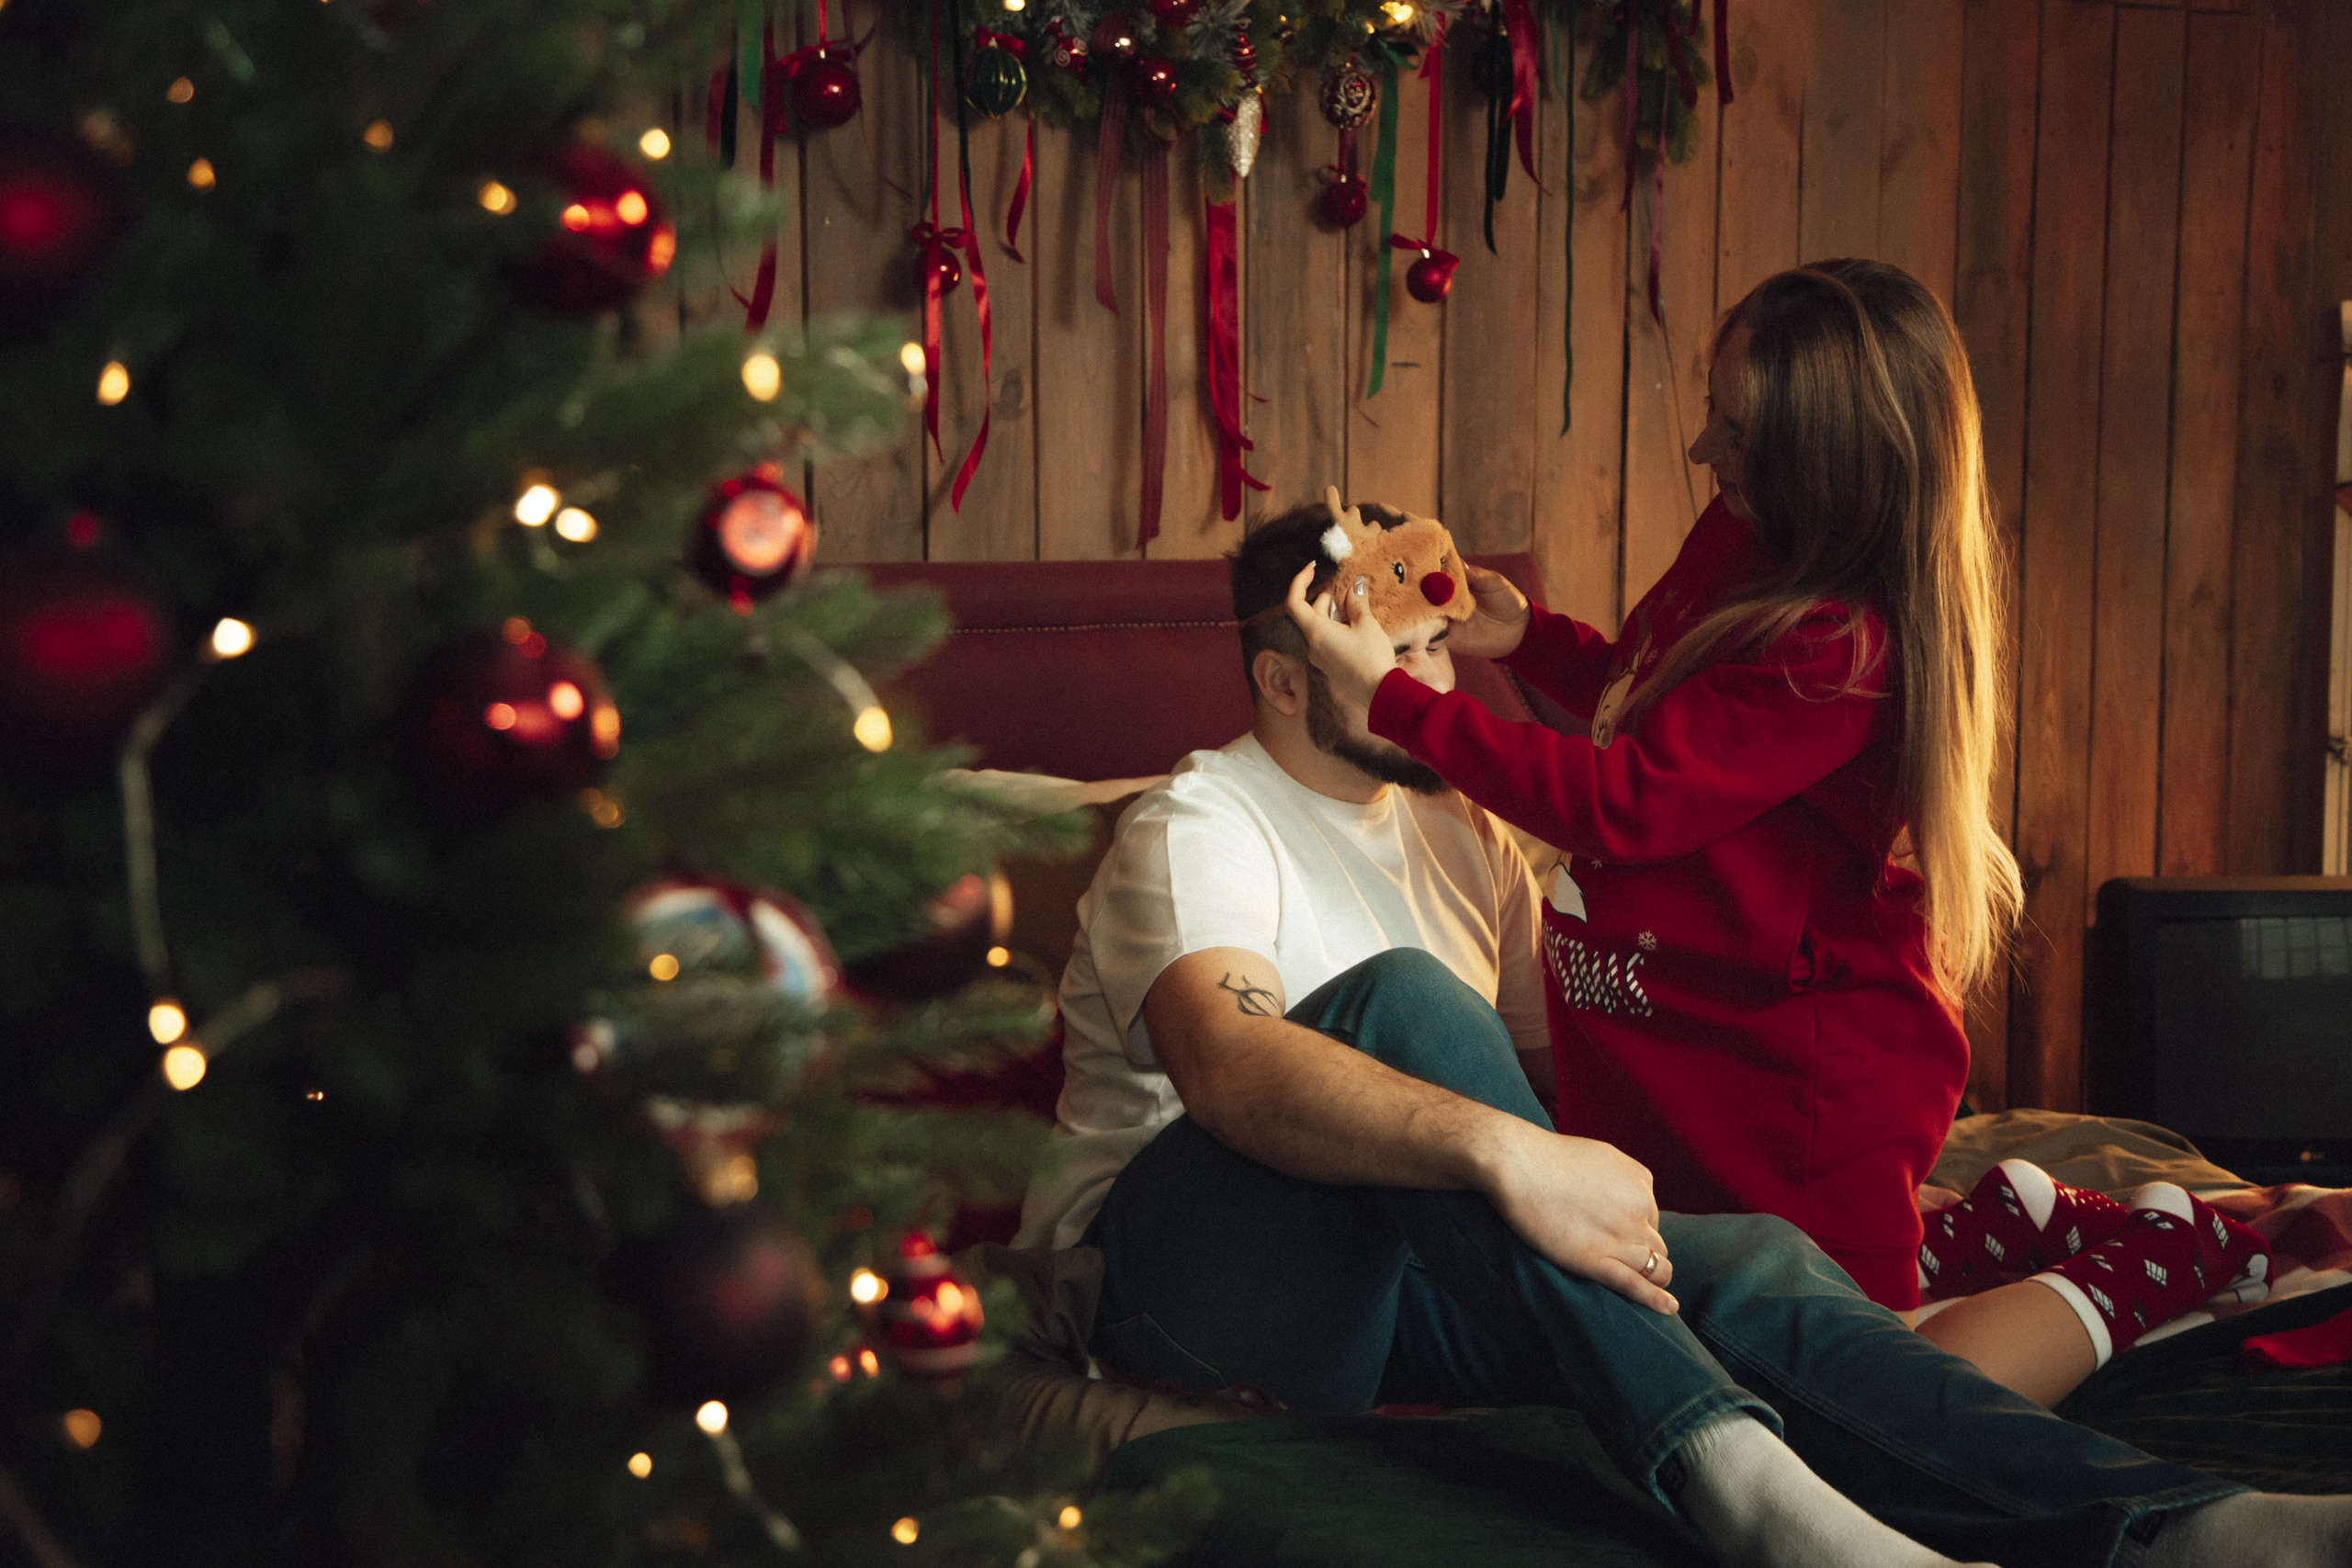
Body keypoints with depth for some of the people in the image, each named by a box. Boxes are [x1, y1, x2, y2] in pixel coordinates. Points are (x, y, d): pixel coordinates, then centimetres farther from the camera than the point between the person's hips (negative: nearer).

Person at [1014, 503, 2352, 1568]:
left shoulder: (1460, 832, 19)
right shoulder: (1199, 830, -8)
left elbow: (1555, 1061, 19)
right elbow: (1224, 1063, -29)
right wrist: (1503, 1150, -42)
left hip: (1391, 1279, 6)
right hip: (1174, 1269, -6)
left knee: (1754, 1257, -20)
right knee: (1402, 996, -33)